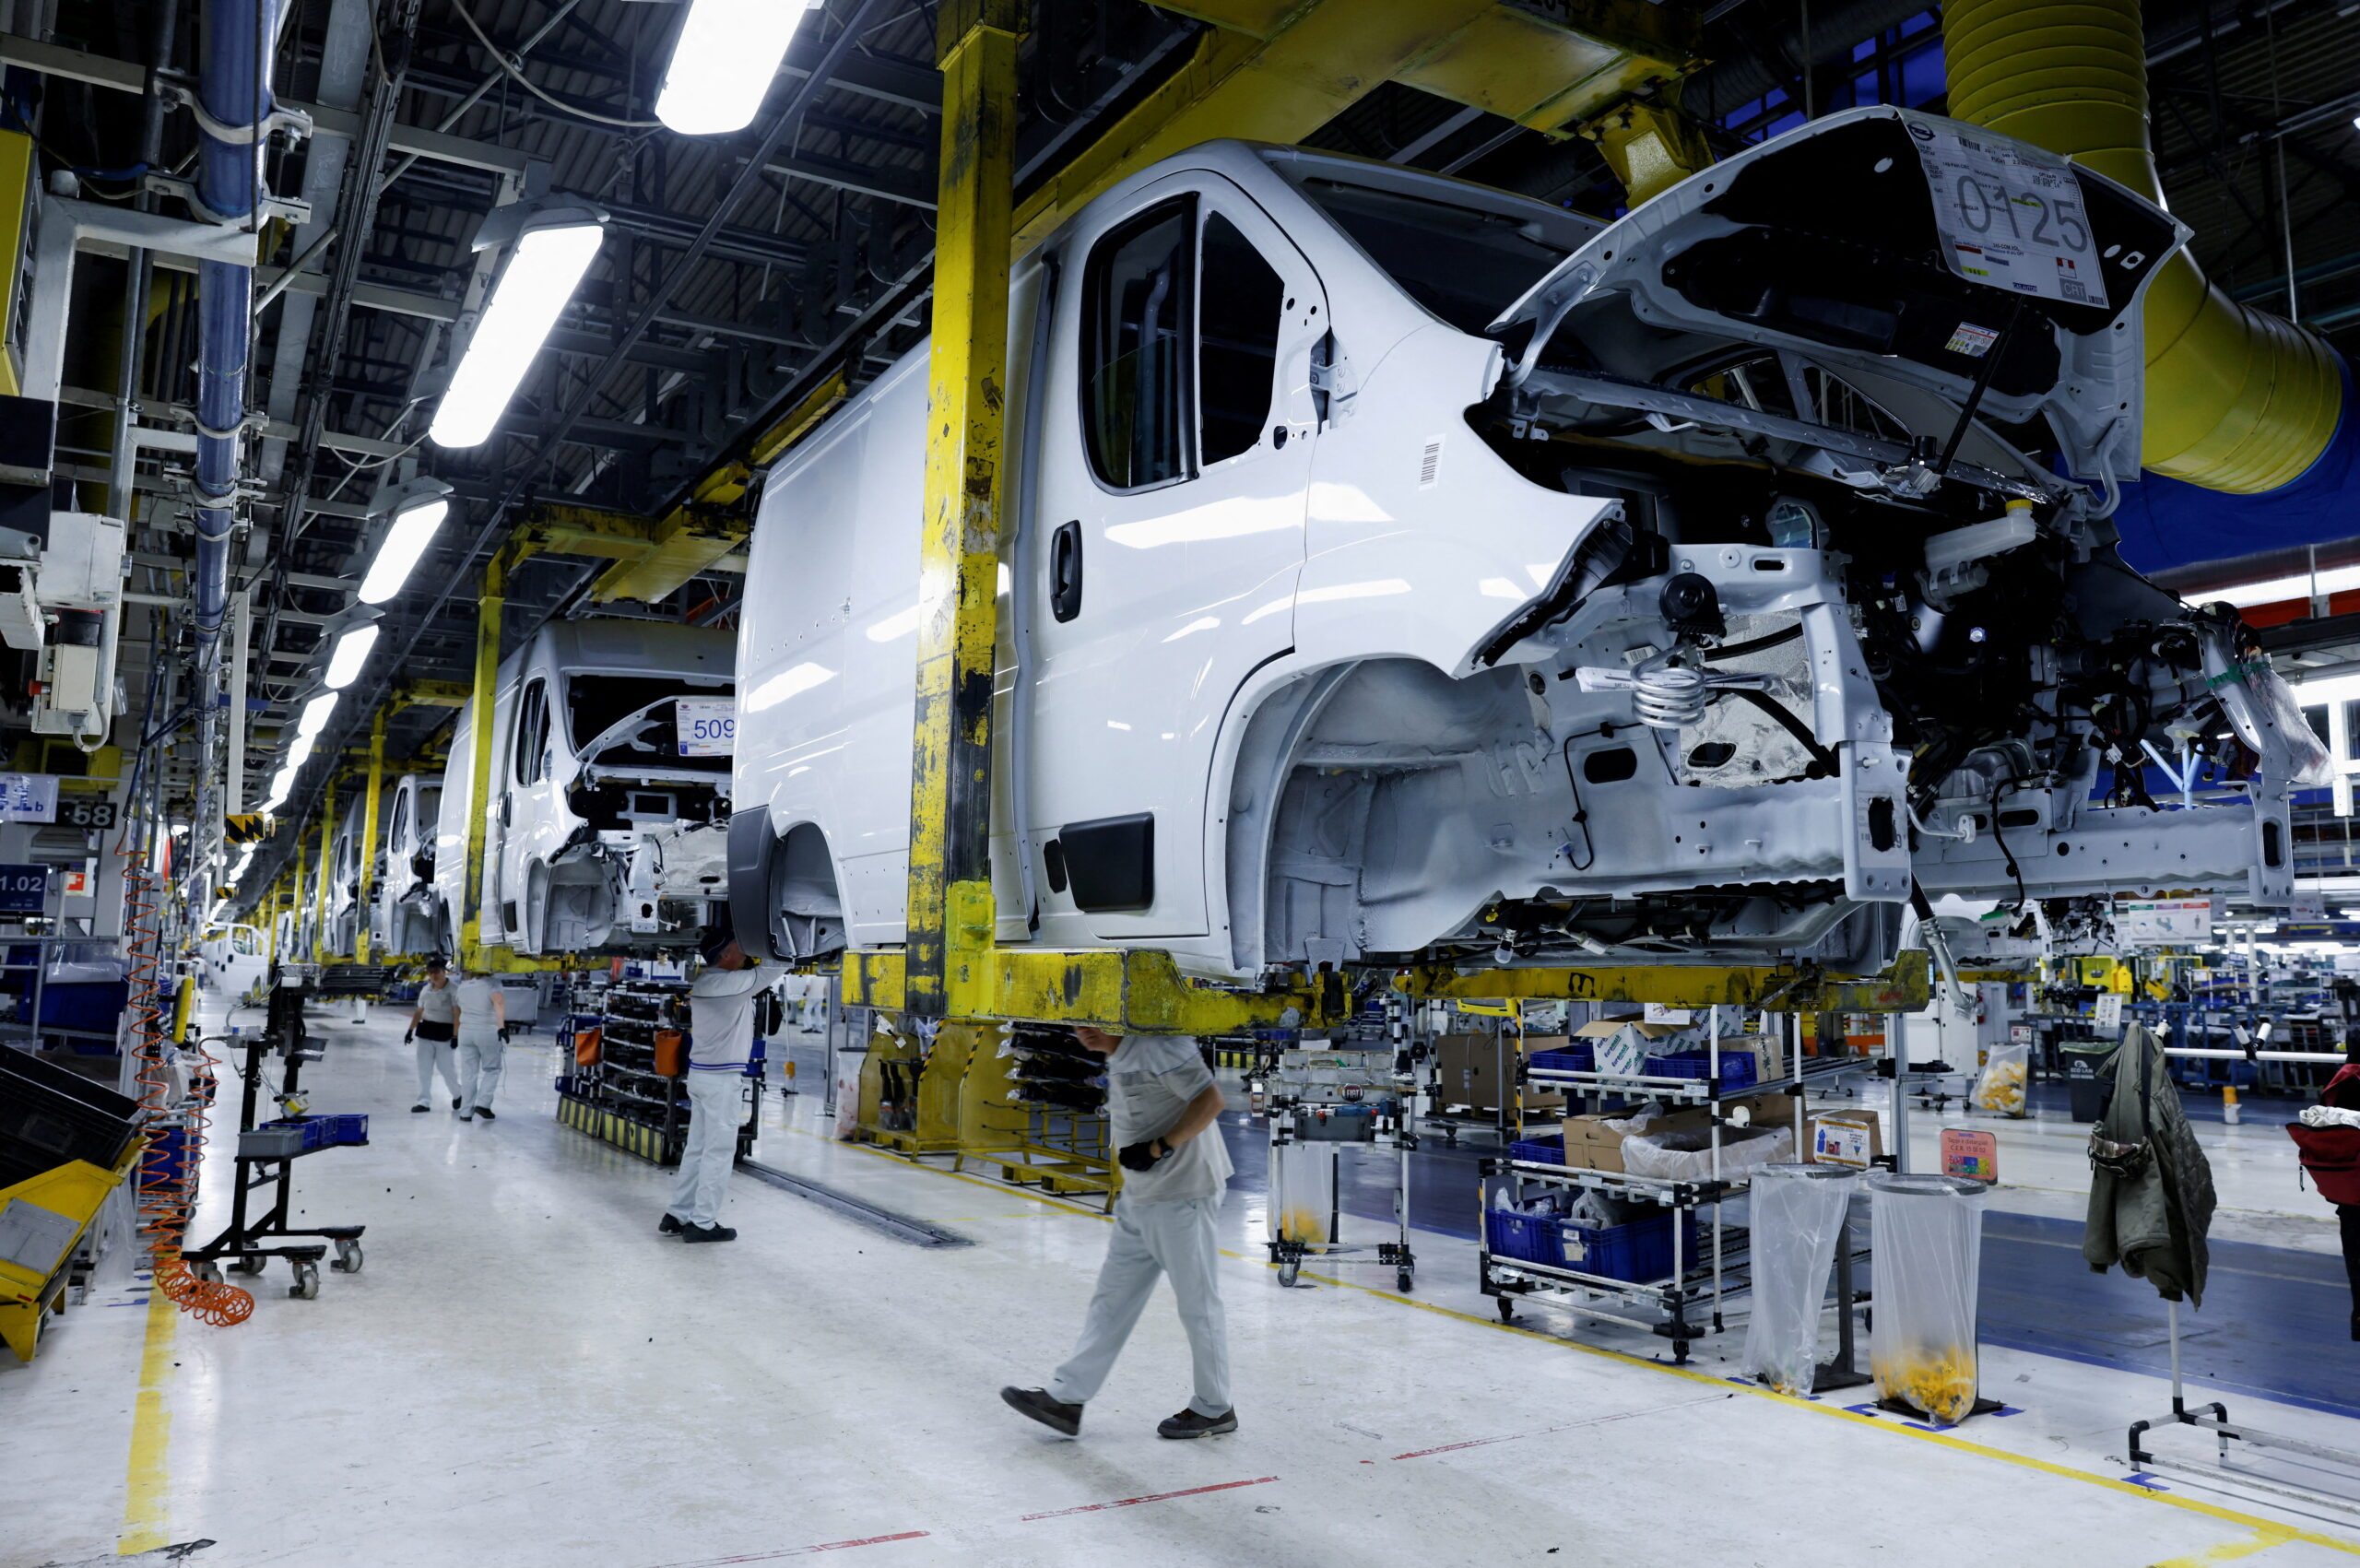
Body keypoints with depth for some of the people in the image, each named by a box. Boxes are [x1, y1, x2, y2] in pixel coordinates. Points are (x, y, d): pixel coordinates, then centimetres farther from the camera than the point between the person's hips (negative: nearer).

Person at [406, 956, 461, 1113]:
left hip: (444, 1032, -6)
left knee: (446, 1067, 2)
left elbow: (457, 1015, -13)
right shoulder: (426, 990, 8)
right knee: (424, 1068, 4)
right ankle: (424, 1101, 10)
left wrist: (455, 1036, -17)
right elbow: (418, 1012, 16)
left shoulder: (453, 990, -11)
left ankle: (457, 1095, 26)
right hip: (425, 1030, 6)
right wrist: (410, 1030, 11)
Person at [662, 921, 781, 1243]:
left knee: (697, 1149, 13)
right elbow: (776, 965, -13)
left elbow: (755, 975, 22)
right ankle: (703, 1223, 1)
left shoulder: (704, 982, 8)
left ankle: (677, 1216, 17)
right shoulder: (731, 983, -18)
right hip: (722, 1078, -9)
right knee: (718, 1153, -2)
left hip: (702, 1074, 9)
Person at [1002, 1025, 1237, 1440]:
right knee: (1113, 1297, 12)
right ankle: (1066, 1398, 18)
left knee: (1197, 1303, 4)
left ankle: (1214, 1410, 19)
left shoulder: (1158, 1045, -19)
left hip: (1181, 1194, -10)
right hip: (1140, 1198, 10)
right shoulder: (1119, 1059, 11)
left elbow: (1211, 1100, -23)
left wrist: (1159, 1148, -22)